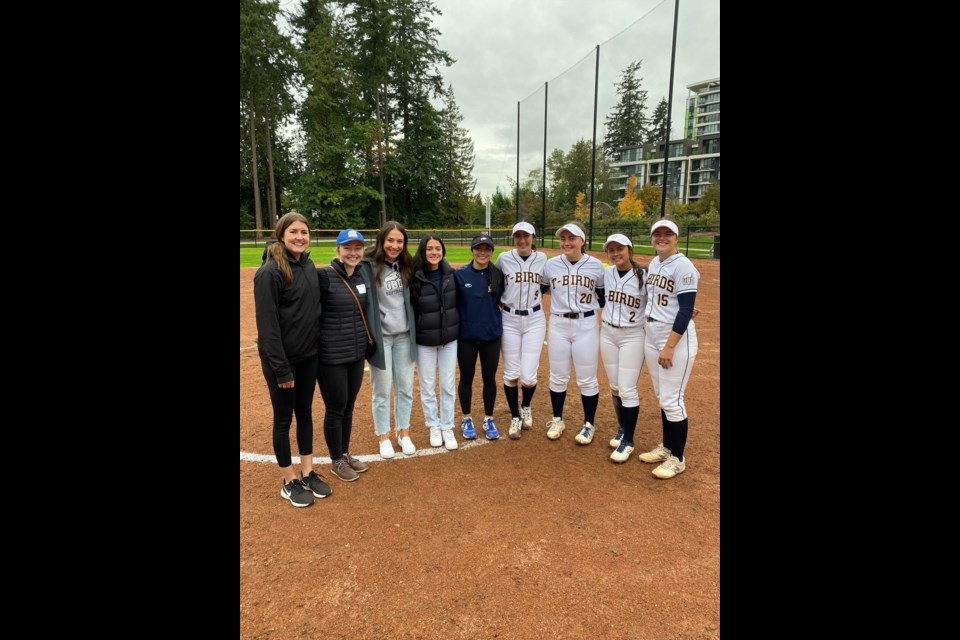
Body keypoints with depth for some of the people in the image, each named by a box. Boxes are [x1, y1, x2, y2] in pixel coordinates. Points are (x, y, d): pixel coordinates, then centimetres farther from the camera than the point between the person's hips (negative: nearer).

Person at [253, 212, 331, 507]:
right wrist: (281, 368, -19)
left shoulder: (308, 265, 4)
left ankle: (308, 473, 32)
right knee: (284, 419, 8)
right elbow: (267, 325, -19)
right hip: (281, 359, -7)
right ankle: (289, 482, 24)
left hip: (308, 355, 7)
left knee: (305, 414, 16)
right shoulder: (270, 272, -18)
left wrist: (316, 345, 9)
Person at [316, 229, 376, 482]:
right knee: (336, 409, 8)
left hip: (357, 354, 6)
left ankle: (345, 453, 38)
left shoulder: (364, 273, 3)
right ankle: (336, 461, 29)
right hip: (331, 357, -6)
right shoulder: (324, 276, -16)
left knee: (348, 407, 19)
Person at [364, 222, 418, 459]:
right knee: (382, 390, 8)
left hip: (404, 335, 5)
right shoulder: (369, 266, -14)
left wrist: (413, 328, 11)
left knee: (405, 387, 13)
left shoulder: (405, 265, 4)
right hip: (381, 337, -5)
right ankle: (384, 437, 25)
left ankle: (403, 433, 30)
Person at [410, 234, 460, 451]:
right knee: (427, 386, 10)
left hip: (449, 338, 3)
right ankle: (433, 426, 28)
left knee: (448, 385, 10)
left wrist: (458, 328, 9)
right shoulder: (414, 277, -13)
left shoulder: (451, 274, -1)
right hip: (425, 341, -3)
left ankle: (447, 428, 25)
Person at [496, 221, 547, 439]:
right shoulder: (504, 258, -3)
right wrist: (499, 301, 4)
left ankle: (526, 407, 29)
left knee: (528, 376, -4)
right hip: (509, 320, 0)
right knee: (511, 374, 4)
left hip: (534, 320, 0)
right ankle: (515, 417, 26)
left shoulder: (542, 259, 0)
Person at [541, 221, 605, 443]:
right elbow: (539, 289, 14)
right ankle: (557, 420, 30)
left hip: (586, 325, -1)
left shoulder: (596, 265, -3)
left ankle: (589, 424, 23)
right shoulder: (551, 264, -1)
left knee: (587, 380, 5)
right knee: (558, 377, 12)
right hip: (558, 325, 2)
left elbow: (604, 295, 8)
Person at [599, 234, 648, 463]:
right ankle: (622, 429, 32)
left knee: (627, 390, -3)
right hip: (607, 334, 5)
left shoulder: (644, 276, -13)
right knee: (615, 387, 14)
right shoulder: (606, 274, 1)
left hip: (633, 337, -5)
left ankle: (628, 440, 11)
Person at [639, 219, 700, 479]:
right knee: (662, 396, 17)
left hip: (677, 338, -8)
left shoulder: (683, 266, -15)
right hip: (652, 336, 8)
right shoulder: (653, 264, 10)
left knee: (671, 399, -3)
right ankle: (666, 446, 32)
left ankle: (677, 458, 13)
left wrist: (669, 347, -22)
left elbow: (686, 310, -20)